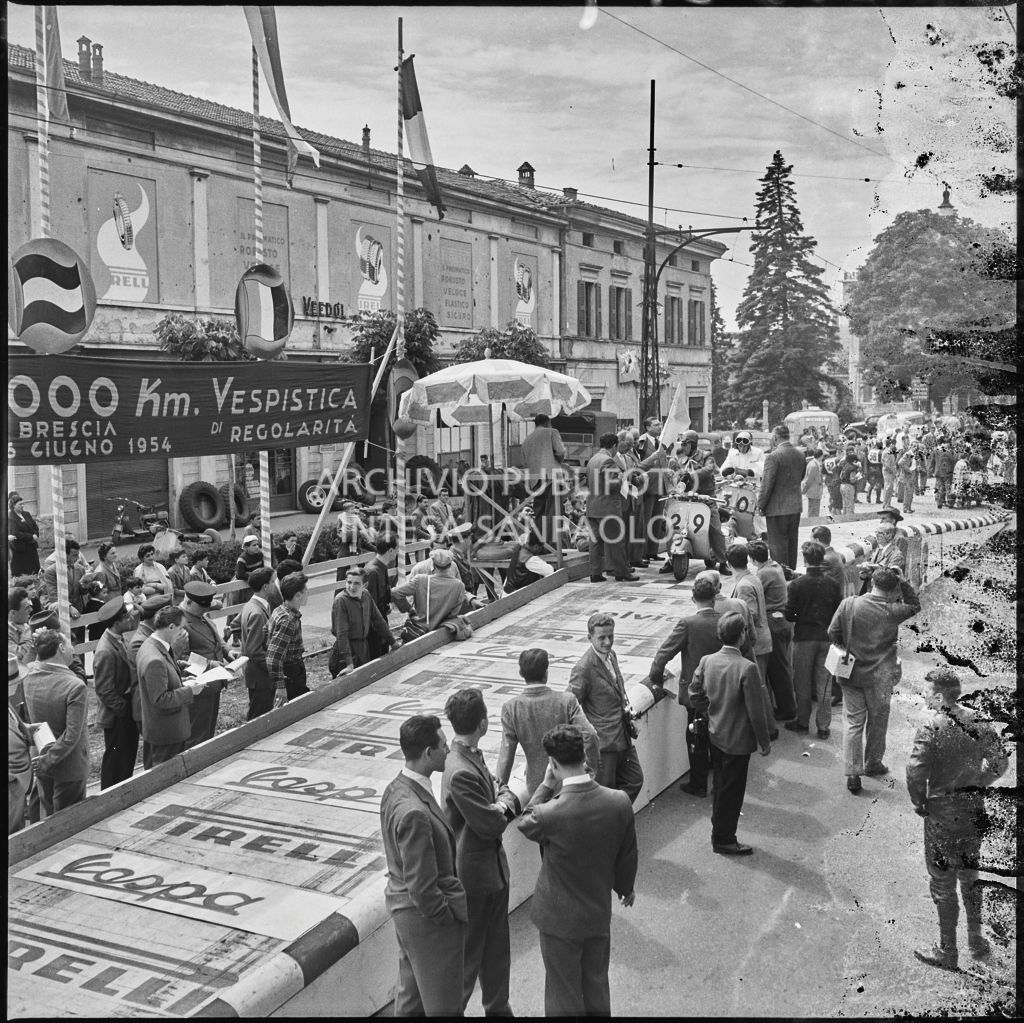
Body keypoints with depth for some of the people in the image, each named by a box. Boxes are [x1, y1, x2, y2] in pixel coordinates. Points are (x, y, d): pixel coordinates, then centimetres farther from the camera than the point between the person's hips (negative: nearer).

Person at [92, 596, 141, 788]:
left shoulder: (120, 638, 0)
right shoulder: (105, 651, -28)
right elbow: (105, 691, -23)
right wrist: (123, 709, -17)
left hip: (127, 710, 9)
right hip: (116, 715, -9)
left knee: (129, 753, 21)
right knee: (116, 757, 6)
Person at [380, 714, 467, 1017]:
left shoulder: (396, 788, -2)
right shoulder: (414, 813, -33)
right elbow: (422, 888, -28)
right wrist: (450, 916, -13)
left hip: (401, 902, 9)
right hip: (427, 917, -9)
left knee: (411, 997, 25)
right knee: (443, 1004, 10)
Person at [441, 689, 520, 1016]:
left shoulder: (472, 756, 3)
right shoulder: (461, 772, -29)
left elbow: (506, 793, 9)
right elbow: (491, 824, -24)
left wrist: (502, 802, -13)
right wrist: (504, 803, -5)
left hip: (493, 868, 9)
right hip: (475, 875, -9)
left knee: (497, 950, 23)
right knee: (468, 953, 8)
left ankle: (498, 1008, 38)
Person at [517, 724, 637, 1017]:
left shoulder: (549, 814, -31)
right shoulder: (620, 802, -19)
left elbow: (524, 824, -5)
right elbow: (627, 855, -2)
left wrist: (546, 785, -6)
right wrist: (626, 887, 16)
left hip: (560, 919, -3)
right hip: (600, 913, 4)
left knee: (563, 995, 17)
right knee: (597, 988, 25)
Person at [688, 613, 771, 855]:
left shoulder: (706, 661, -7)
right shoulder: (747, 669, -25)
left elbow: (695, 693, 5)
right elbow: (756, 711, -19)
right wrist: (764, 741, -7)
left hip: (714, 735, 6)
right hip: (737, 740, -6)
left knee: (721, 786, 22)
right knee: (732, 791, 9)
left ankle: (719, 832, 37)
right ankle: (724, 840, 22)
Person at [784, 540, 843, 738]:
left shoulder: (795, 585, -12)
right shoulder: (833, 584, -5)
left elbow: (789, 615, -10)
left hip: (804, 638, -2)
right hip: (827, 638, 2)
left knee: (803, 684, 12)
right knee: (824, 684, 9)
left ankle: (802, 722, 21)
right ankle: (823, 727, 14)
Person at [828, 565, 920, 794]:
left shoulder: (848, 604, -9)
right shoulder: (891, 611, -13)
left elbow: (832, 633, -3)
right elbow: (914, 606, 6)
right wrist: (903, 582, 2)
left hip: (850, 673, 2)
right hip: (879, 677, -2)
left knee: (852, 722, 7)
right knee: (877, 721, 18)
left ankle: (852, 773, 3)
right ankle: (872, 763, 34)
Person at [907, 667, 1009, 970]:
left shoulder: (932, 727, -20)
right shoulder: (979, 722, -3)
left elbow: (916, 771, -24)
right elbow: (999, 762, 4)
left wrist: (918, 802, -8)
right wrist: (977, 785, 14)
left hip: (942, 811, -5)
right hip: (974, 808, 6)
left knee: (943, 882, 8)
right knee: (970, 874, 22)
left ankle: (947, 951, 18)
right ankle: (976, 941, 33)